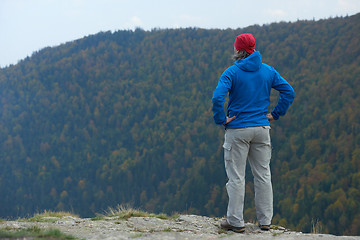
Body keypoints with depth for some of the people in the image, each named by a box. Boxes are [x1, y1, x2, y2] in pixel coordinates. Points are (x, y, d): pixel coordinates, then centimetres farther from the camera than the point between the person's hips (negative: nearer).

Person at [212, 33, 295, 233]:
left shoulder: (232, 72, -9)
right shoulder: (268, 71, 5)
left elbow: (218, 97, -22)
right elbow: (289, 92, 4)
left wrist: (220, 119, -10)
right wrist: (276, 114, 7)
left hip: (237, 130, -4)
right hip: (262, 129, 4)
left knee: (236, 177, 1)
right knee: (263, 175, 10)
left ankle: (236, 221, 4)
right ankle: (265, 220, 14)